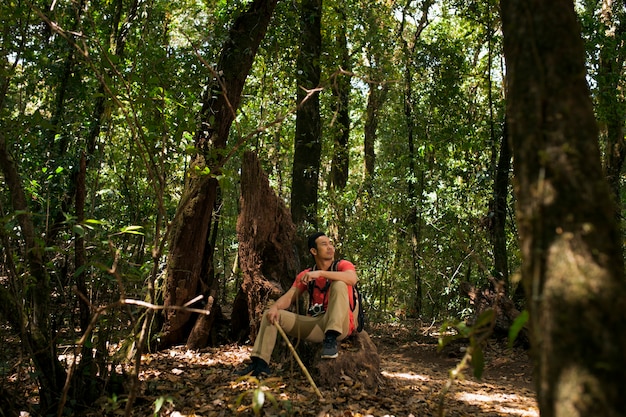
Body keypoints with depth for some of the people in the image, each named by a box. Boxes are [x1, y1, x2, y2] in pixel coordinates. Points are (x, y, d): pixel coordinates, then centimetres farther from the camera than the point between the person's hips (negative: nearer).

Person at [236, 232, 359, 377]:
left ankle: (331, 339, -35)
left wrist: (320, 273, -31)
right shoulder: (305, 275, 11)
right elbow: (289, 297, 1)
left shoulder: (342, 265, 0)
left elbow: (353, 278, -25)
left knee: (339, 285, -27)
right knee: (270, 314, -4)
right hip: (315, 325, 5)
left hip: (340, 325, -4)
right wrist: (275, 307, -22)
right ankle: (260, 363, -13)